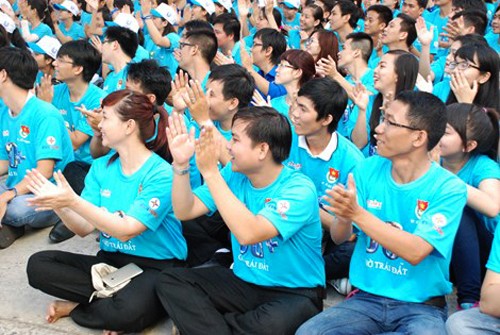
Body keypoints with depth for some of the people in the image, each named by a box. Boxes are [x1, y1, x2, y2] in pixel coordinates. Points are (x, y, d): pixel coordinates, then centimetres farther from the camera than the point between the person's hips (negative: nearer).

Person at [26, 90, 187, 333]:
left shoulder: (160, 174, -15)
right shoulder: (101, 167, 4)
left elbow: (126, 230, -22)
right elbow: (85, 228, 0)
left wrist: (73, 201, -27)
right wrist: (59, 205, -19)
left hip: (156, 266, -6)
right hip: (110, 260, 6)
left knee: (129, 310, -36)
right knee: (38, 265, -10)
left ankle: (75, 307, -5)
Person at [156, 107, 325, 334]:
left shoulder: (299, 189, -21)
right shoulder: (234, 174, -1)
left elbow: (248, 234, -35)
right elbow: (185, 211, -3)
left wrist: (210, 172, -35)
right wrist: (181, 164, -16)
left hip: (295, 292, -5)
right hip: (243, 282, 6)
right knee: (170, 281, -9)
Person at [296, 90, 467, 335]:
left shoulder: (448, 188, -11)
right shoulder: (367, 170, 1)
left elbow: (415, 252, -21)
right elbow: (338, 237, 1)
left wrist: (357, 213, -28)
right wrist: (343, 218, -23)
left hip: (421, 305, -2)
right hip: (367, 298, 3)